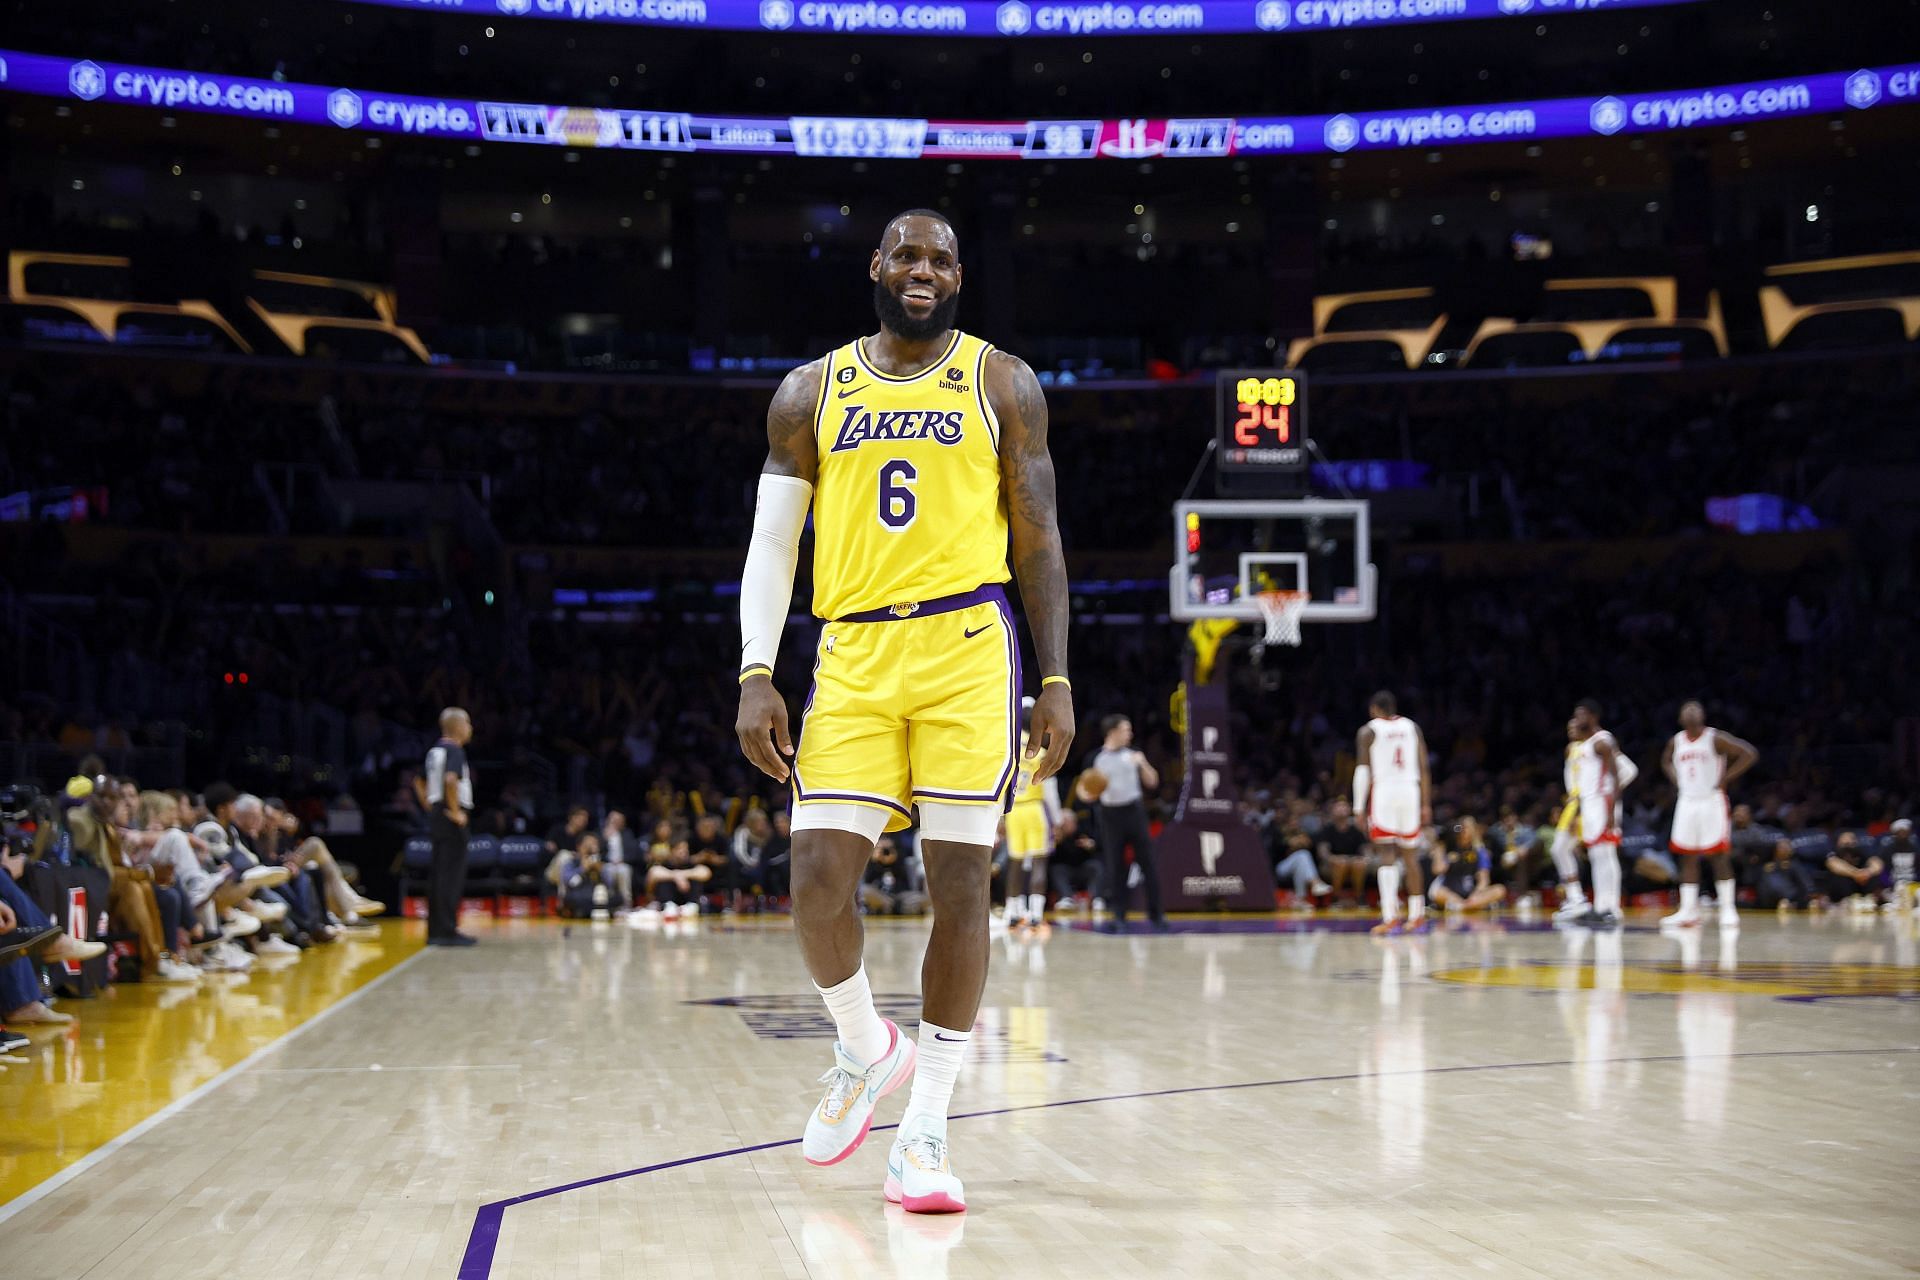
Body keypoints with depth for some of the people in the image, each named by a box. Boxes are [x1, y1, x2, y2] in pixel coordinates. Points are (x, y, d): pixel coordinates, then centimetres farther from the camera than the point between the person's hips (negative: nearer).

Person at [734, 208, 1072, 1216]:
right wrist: (756, 674, -1)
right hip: (854, 656, 2)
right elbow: (772, 540, 10)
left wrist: (1055, 679, 0)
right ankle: (866, 1049, 21)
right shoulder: (811, 394, 12)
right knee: (817, 882, -8)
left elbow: (1038, 538, 7)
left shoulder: (1001, 385, 8)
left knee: (959, 886, -4)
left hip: (967, 649, -1)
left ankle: (924, 1132, 4)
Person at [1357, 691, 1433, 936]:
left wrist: (1358, 808, -4)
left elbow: (1363, 771, -5)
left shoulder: (1368, 730, 2)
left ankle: (1391, 918, -15)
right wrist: (1426, 805, 11)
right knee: (1410, 856, 12)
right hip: (1410, 791, 3)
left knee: (1387, 855, -5)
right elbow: (1424, 768, 8)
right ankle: (1417, 916, 17)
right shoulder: (1412, 728, 12)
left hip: (1383, 792, -3)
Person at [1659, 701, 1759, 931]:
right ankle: (1688, 911, 8)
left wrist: (1725, 778, -14)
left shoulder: (1716, 739, -9)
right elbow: (1666, 762, 28)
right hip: (1687, 801, 5)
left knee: (1720, 856, -5)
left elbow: (1749, 754, -13)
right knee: (1687, 857, 4)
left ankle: (1728, 910, 0)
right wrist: (1676, 780, 9)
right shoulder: (1676, 741, 7)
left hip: (1712, 801, -5)